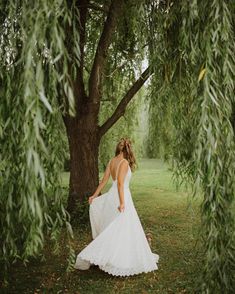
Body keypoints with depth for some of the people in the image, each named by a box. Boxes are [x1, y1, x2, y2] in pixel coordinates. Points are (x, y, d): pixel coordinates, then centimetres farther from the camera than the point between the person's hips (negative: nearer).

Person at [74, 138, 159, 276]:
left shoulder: (112, 161, 7)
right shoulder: (124, 162, -14)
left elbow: (104, 180, 9)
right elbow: (120, 182, -24)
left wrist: (95, 195, 17)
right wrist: (122, 202, -25)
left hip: (112, 195, 8)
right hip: (122, 197, -8)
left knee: (111, 229, 21)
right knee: (124, 230, 0)